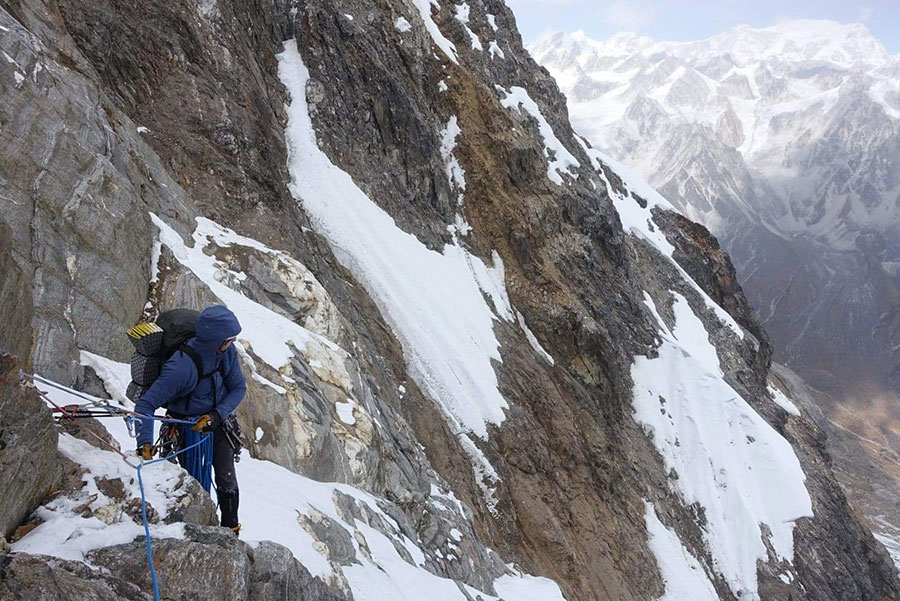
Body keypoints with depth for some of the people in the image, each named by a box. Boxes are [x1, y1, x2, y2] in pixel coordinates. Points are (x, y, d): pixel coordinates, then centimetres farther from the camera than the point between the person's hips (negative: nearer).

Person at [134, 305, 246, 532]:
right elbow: (145, 405, -32)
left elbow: (239, 387, -9)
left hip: (217, 423, 4)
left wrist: (217, 415, -24)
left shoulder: (227, 351, -19)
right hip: (186, 428, -4)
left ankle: (230, 530, 25)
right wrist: (144, 442, -44)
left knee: (228, 483, 5)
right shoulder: (182, 367, -35)